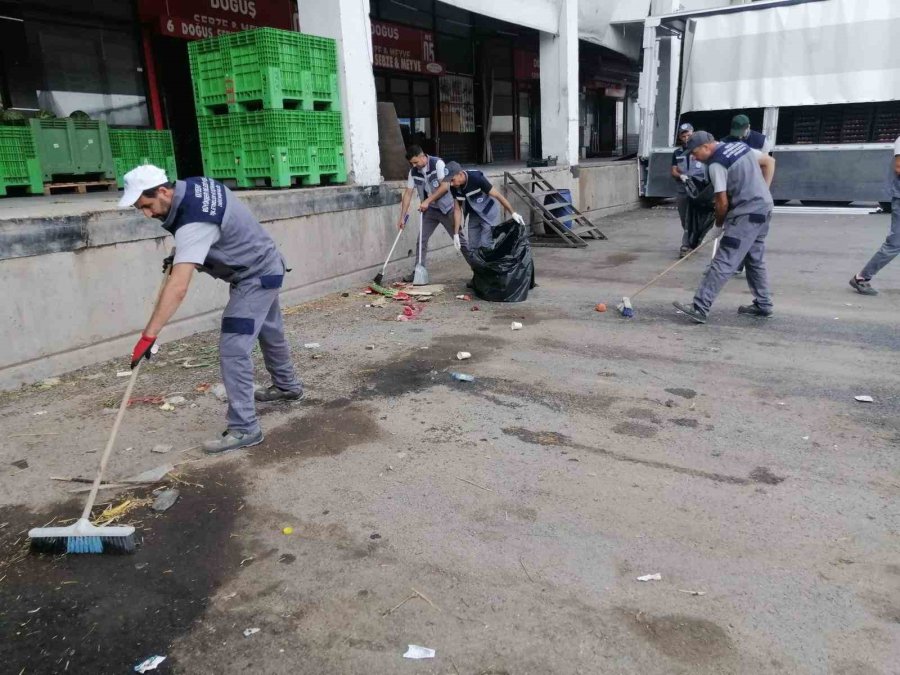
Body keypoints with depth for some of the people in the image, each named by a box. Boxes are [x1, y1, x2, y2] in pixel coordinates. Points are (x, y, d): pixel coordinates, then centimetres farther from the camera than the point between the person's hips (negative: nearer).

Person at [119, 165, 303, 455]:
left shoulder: (193, 222, -33)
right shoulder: (194, 185, -7)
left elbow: (177, 288, -41)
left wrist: (149, 335, -42)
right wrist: (180, 255, 6)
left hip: (255, 277, -10)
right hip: (263, 267, 10)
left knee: (233, 349, -14)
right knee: (269, 332, 26)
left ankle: (244, 428, -8)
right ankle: (287, 386, 48)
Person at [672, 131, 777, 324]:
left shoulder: (716, 164, -12)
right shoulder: (740, 146, 13)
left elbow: (723, 202, -12)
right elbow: (769, 162, 20)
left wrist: (719, 224, 4)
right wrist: (762, 192, 18)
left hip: (746, 214, -9)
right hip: (764, 207, 9)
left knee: (722, 262, -14)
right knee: (755, 260, 20)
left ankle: (699, 308, -18)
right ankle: (763, 305, 29)